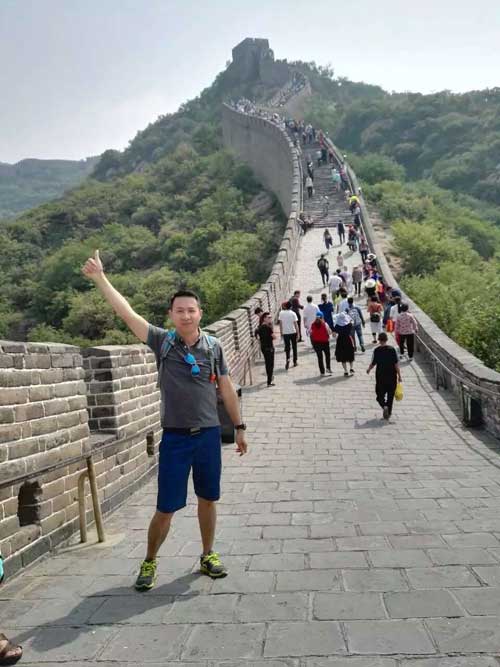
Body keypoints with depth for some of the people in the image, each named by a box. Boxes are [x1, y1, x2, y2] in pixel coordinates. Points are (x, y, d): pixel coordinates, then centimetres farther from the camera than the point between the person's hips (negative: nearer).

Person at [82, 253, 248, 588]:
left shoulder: (214, 346, 0)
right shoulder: (163, 341, -5)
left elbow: (226, 388, 7)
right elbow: (127, 314, -13)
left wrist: (239, 427, 10)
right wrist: (100, 278, -20)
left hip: (209, 434, 2)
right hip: (175, 437, -2)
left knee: (208, 499, 15)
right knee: (166, 507, 4)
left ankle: (208, 555, 35)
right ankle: (150, 562, 26)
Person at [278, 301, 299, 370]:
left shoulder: (281, 313, -3)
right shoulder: (293, 313, -8)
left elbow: (280, 323, 1)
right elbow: (296, 324, -8)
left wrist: (281, 333, 10)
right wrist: (298, 333, -1)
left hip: (285, 333, 1)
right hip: (293, 332, -1)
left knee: (287, 347, 7)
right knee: (294, 347, 13)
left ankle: (288, 359, -16)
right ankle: (295, 361, 20)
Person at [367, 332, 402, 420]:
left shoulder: (376, 350, -9)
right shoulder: (392, 349, -7)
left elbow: (373, 363, -4)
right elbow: (396, 364, -7)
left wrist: (368, 369, 17)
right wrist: (399, 376, -1)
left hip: (380, 376, -1)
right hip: (392, 376, 1)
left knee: (380, 395, 10)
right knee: (390, 396, 14)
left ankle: (384, 406, -17)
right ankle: (388, 413, 17)